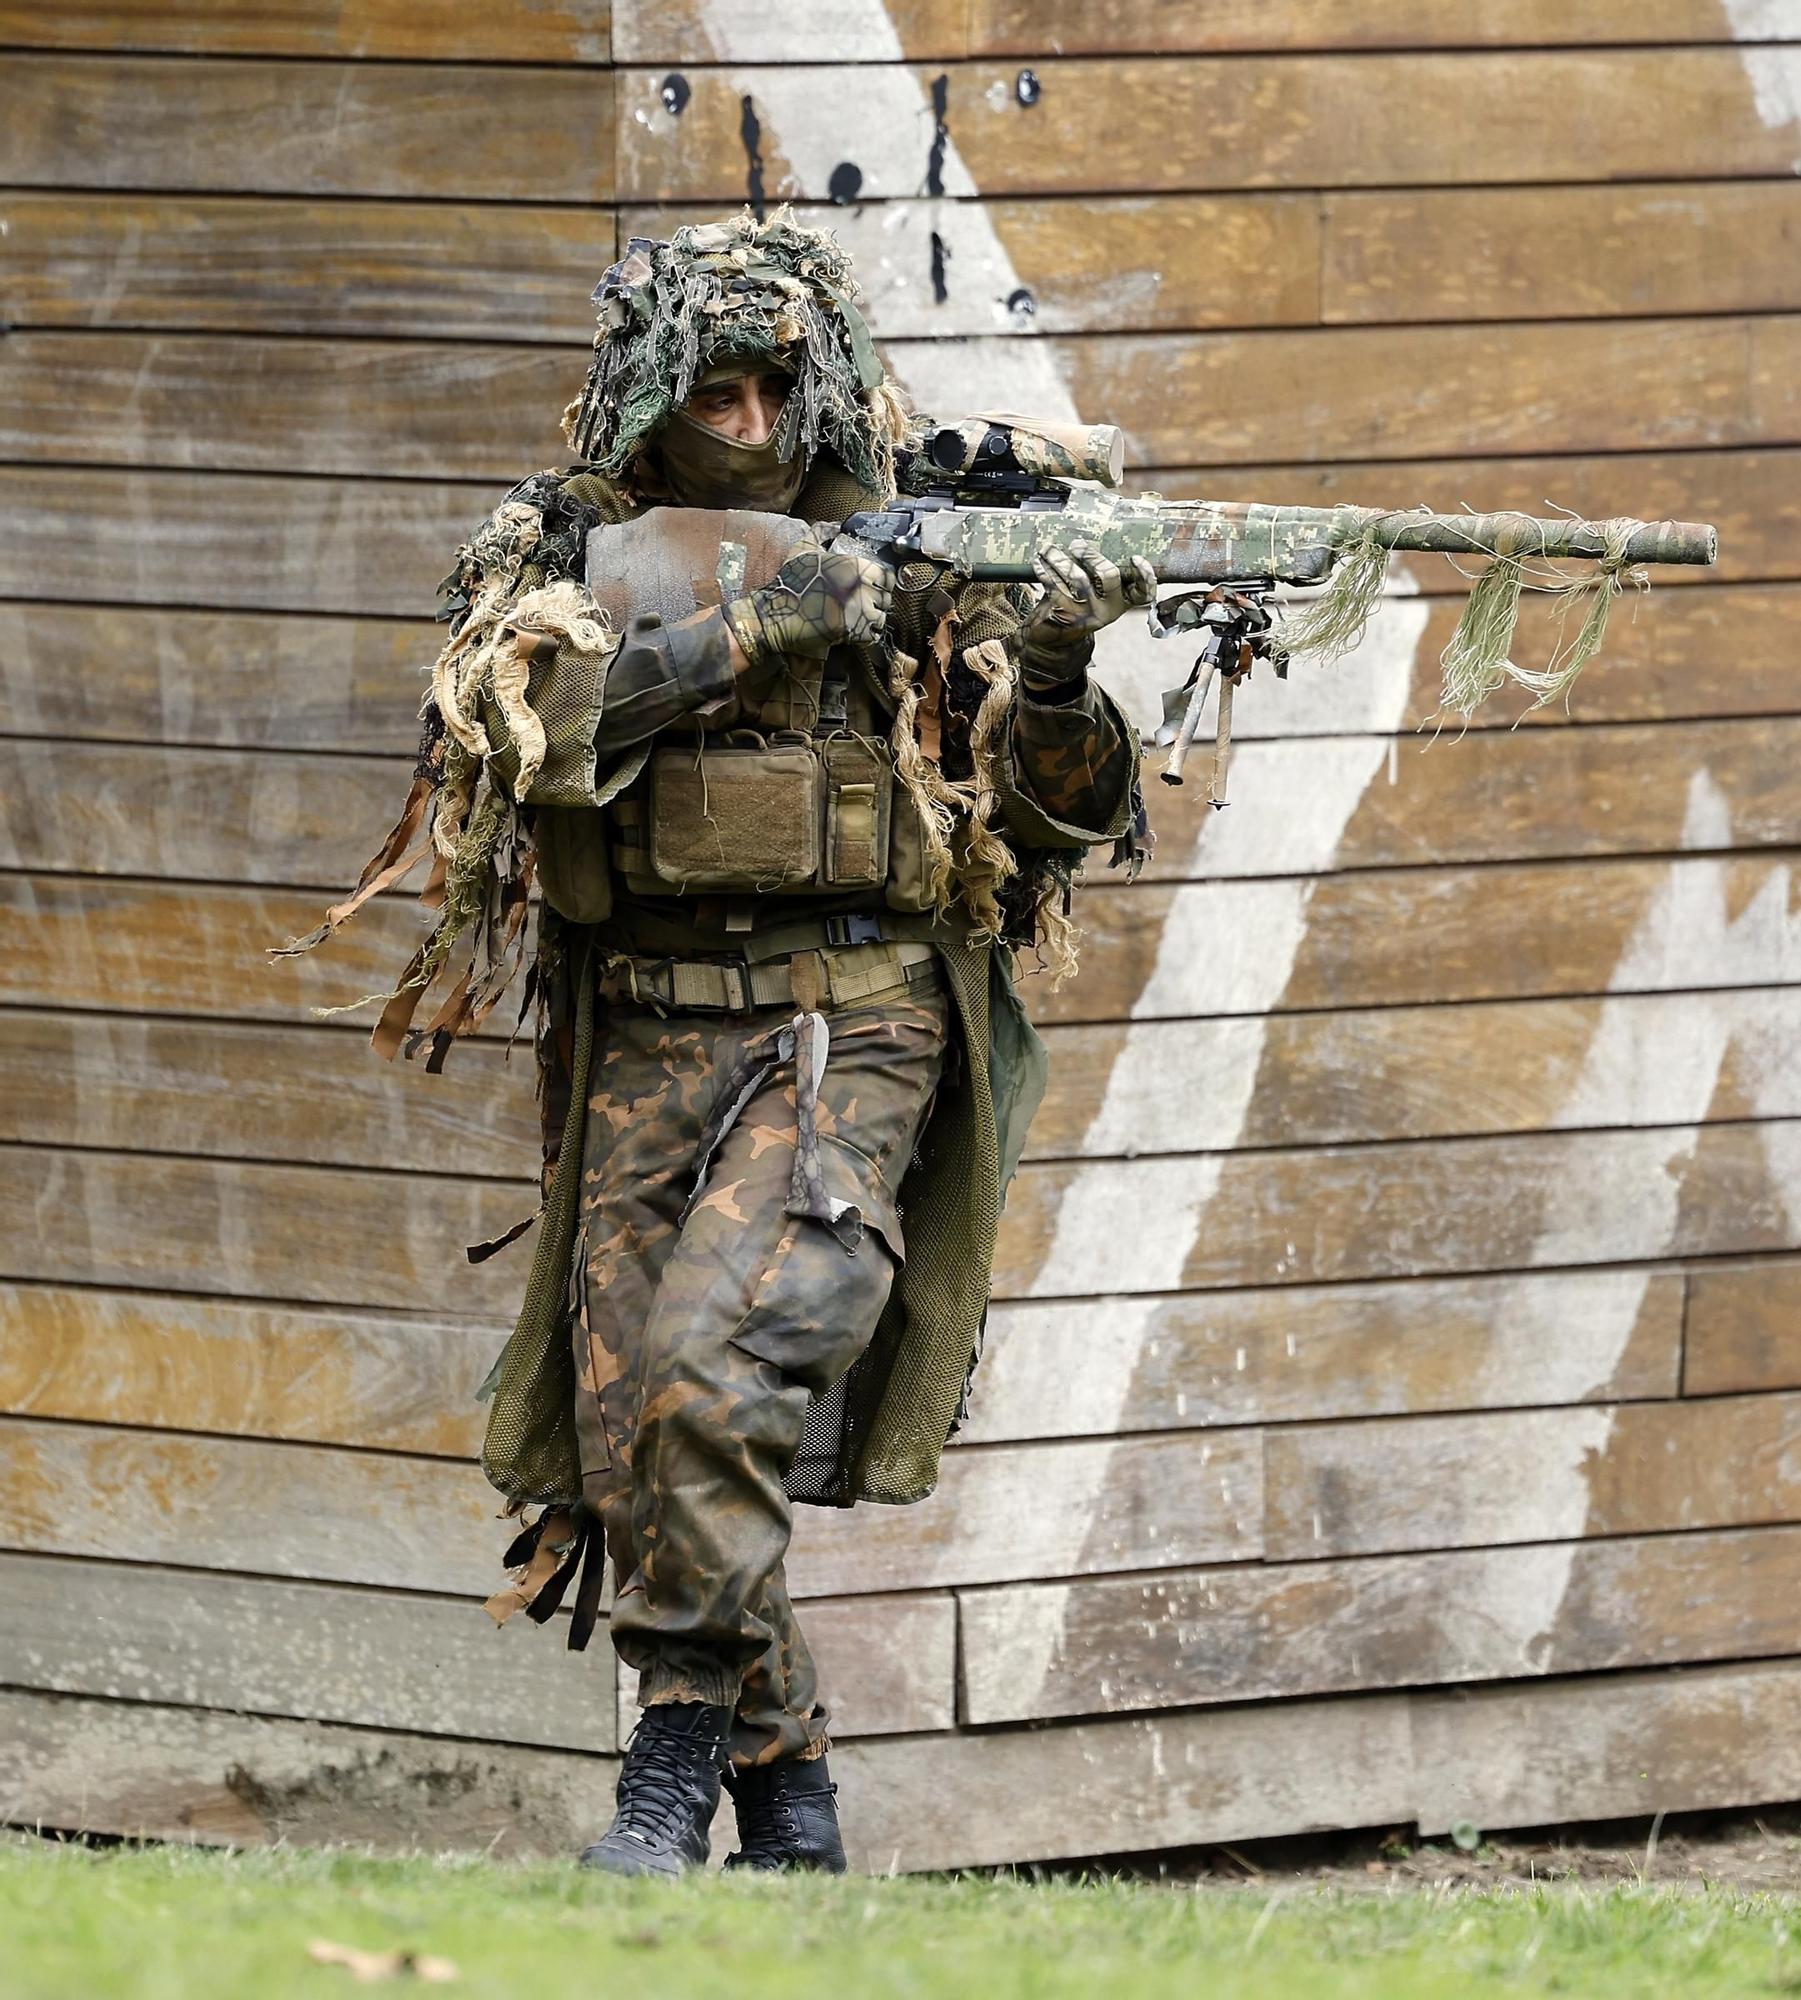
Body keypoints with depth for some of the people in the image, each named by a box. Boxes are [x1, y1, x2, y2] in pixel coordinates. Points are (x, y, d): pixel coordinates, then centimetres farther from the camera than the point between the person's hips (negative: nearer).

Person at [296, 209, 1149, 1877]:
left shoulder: (918, 555, 6)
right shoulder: (569, 555, 8)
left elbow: (1062, 820, 7)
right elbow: (531, 718, -14)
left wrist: (1050, 674, -13)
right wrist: (760, 615, -19)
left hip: (842, 1034, -3)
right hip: (643, 1049, 3)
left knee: (710, 1380, -22)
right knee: (620, 1438, -2)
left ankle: (683, 1762, -12)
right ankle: (784, 1795, 13)